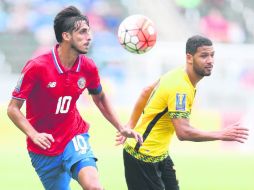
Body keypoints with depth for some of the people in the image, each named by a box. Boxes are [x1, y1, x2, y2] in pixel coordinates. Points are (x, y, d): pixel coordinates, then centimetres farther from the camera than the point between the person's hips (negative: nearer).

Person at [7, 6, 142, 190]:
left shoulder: (88, 67, -6)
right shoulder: (37, 67, -19)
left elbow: (100, 99, 16)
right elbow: (13, 109, -12)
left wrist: (121, 128, 8)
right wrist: (34, 135, -26)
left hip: (75, 137, 2)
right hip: (44, 147, -2)